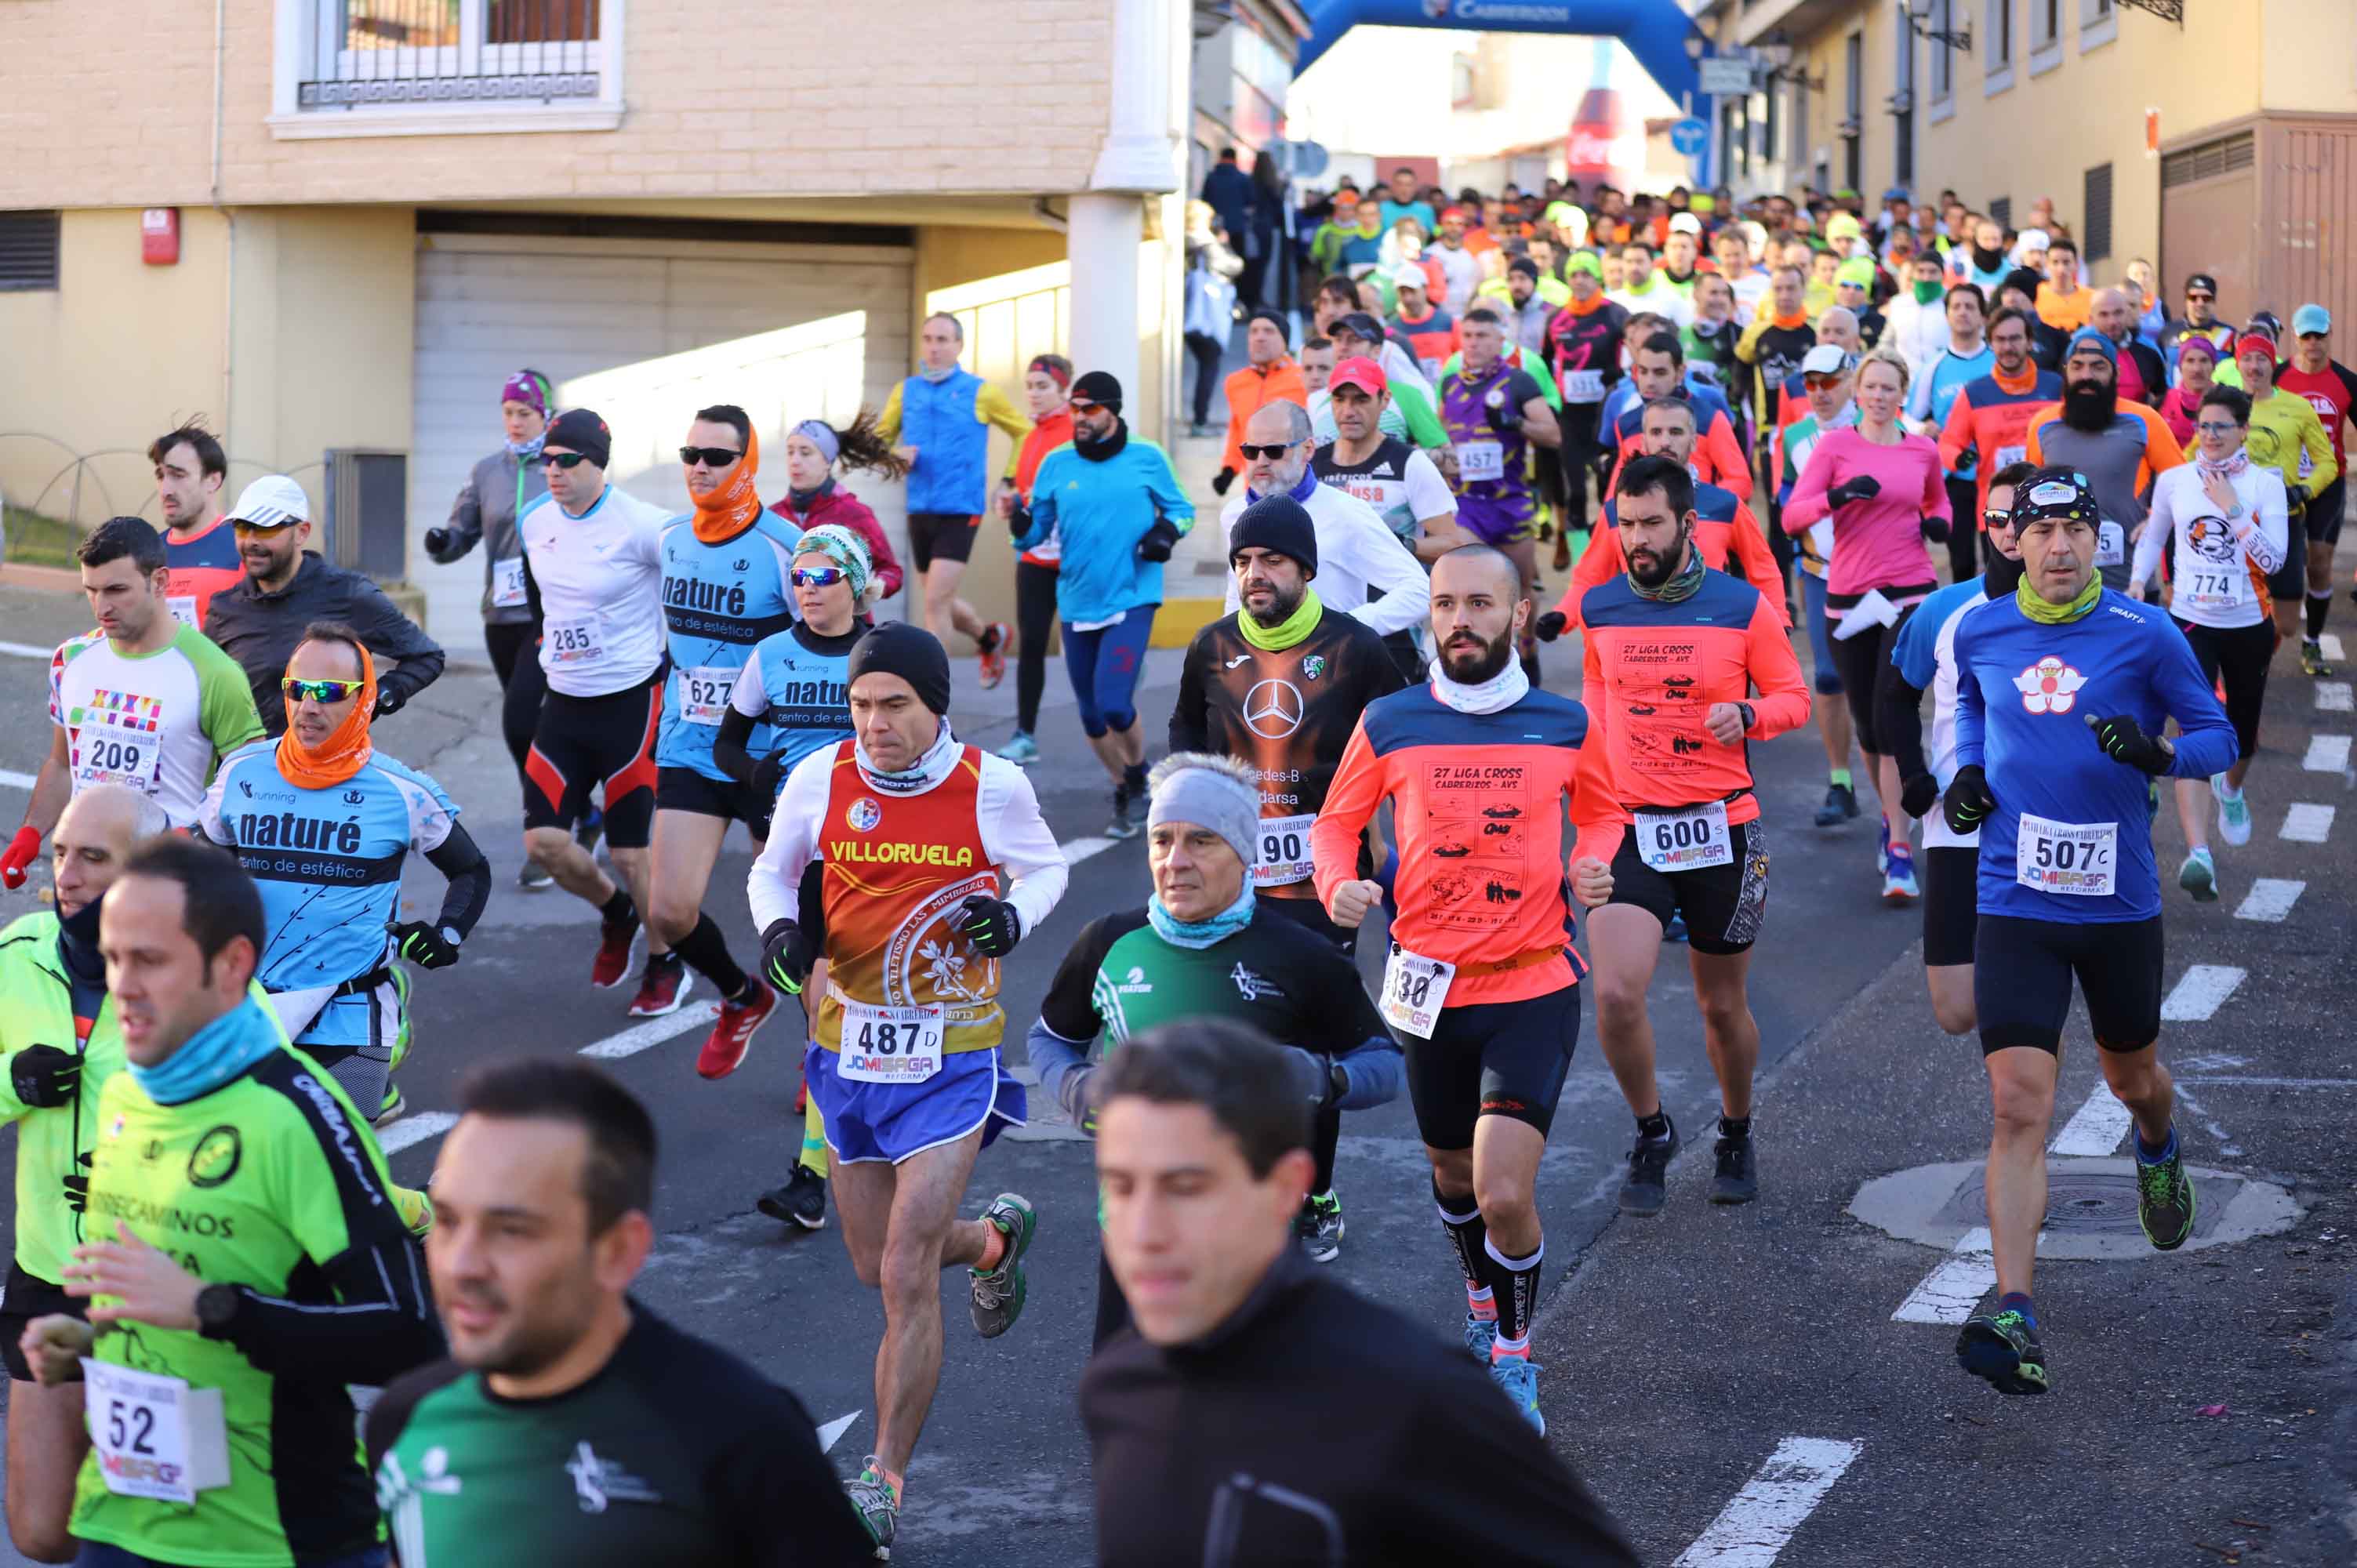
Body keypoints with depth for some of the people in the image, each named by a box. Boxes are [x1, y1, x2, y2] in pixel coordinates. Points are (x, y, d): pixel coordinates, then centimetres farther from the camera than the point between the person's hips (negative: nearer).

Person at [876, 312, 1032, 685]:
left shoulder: (981, 392, -2)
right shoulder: (905, 392, 8)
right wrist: (896, 454, -10)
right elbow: (878, 440, 12)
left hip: (960, 511, -5)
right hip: (919, 511, 5)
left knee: (936, 601, -13)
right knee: (941, 602, 15)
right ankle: (990, 638, 43)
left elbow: (1024, 433, 8)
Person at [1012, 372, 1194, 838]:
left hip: (1132, 601, -3)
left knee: (1114, 704, -19)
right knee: (1092, 718, 9)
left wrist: (1168, 529, -11)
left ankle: (1137, 777, 12)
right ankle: (1126, 793, 33)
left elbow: (1181, 507, 10)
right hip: (1078, 605, 3)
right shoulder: (1056, 464, 3)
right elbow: (1036, 531, 7)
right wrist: (1020, 526, -16)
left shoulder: (1148, 459, -2)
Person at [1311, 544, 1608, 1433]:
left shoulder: (1567, 724, -1)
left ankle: (1514, 1356, 11)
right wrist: (1339, 886, -11)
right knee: (1454, 1176, 19)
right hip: (1431, 988, 2)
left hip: (1534, 991, -2)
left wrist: (1593, 874, -5)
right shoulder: (1390, 724, -1)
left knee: (1505, 1196, -14)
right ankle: (1482, 1300, 50)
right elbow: (1336, 822, 10)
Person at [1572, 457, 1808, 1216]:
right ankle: (1651, 1133, 8)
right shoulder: (1598, 609, 3)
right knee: (1615, 993, -17)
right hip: (1630, 831, 1)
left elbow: (1793, 697, 3)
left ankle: (1736, 1134, 38)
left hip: (1722, 829, -1)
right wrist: (1591, 819, 14)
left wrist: (1746, 714, -18)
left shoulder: (1744, 606, -4)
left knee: (1722, 1005, 11)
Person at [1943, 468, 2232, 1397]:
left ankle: (2158, 1156, 60)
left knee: (2132, 1077, 22)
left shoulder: (2144, 635, -6)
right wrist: (1967, 769, 6)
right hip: (2015, 905, 0)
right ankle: (2015, 1319, -18)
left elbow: (2218, 738, 1)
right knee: (2019, 1105, -13)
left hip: (2120, 904, 0)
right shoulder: (1979, 632, 2)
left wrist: (2158, 752, -20)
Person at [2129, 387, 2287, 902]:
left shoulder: (2265, 483, -5)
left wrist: (2231, 508, -19)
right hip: (2191, 623, -1)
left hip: (2249, 627, 1)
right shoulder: (2174, 480, 1)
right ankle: (2198, 853, -25)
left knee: (2244, 734, 17)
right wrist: (2137, 580, 2)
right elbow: (2153, 536, 18)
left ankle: (2231, 788, 55)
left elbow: (2273, 558, -14)